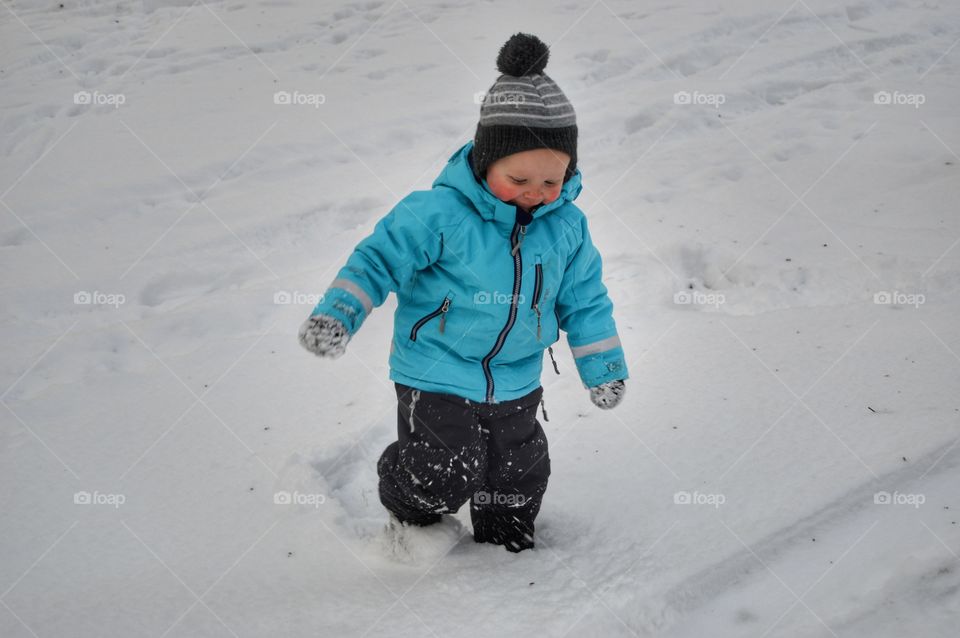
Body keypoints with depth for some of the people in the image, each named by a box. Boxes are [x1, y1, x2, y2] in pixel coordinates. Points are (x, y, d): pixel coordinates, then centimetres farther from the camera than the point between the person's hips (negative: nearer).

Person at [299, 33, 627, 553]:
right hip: (437, 377, -5)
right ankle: (411, 515, 32)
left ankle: (505, 536, 45)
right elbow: (382, 257, -16)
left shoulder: (566, 226, -6)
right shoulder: (440, 213, -21)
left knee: (518, 473, 17)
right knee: (443, 478, -2)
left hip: (517, 383, 5)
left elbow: (584, 300, 6)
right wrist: (337, 313, -27)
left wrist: (604, 368, 9)